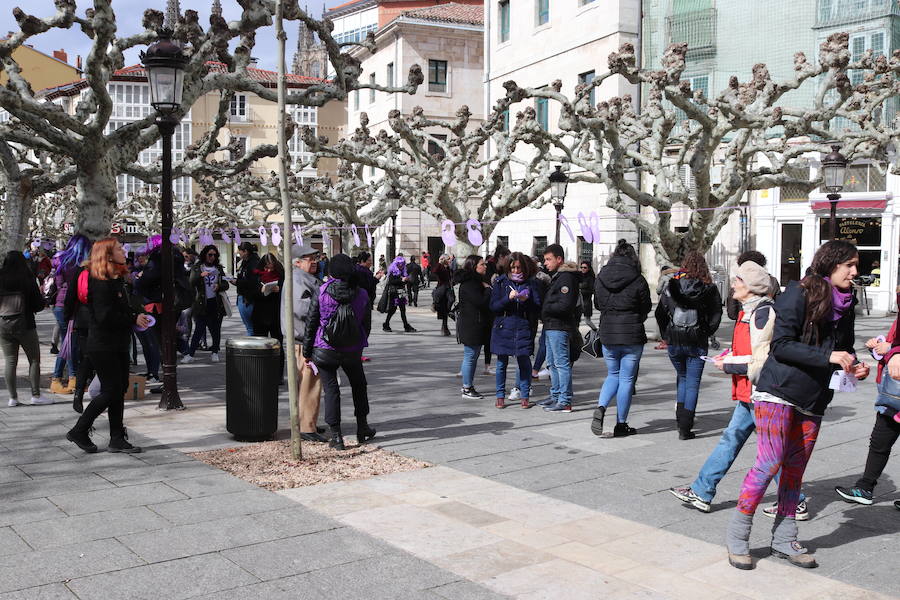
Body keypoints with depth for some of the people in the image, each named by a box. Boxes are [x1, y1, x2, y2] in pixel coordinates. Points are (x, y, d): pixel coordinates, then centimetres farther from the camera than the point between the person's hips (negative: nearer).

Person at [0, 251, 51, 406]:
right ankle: (36, 395, 3)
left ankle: (13, 397, 9)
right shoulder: (27, 279, -9)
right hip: (24, 324, -3)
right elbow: (39, 305, -6)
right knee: (34, 360, 6)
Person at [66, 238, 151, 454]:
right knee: (111, 391, -5)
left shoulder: (117, 280, 12)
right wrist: (133, 319, -16)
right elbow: (105, 316, -24)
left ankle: (117, 439, 15)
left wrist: (136, 316, 2)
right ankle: (79, 431, 9)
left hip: (118, 345, 9)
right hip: (103, 346, -9)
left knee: (120, 390, 9)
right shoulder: (101, 284, -17)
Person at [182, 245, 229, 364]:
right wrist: (200, 275, -28)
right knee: (199, 329, -7)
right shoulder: (197, 268, 5)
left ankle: (215, 352, 18)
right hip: (202, 303, -3)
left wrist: (219, 286, -12)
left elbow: (226, 284, 10)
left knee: (216, 329, 6)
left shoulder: (219, 268, 12)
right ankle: (190, 354, -3)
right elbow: (191, 283, -10)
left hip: (216, 303, 3)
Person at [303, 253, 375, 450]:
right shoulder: (361, 294, -4)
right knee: (359, 386, 22)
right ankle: (362, 428, 30)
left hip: (324, 351, -2)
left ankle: (336, 436, 5)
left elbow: (311, 323, -7)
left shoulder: (322, 292, -11)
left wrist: (307, 351, 2)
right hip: (352, 352, 2)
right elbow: (366, 323, 4)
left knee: (331, 389, 5)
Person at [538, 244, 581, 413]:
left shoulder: (566, 278, -15)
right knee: (552, 363, 17)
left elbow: (565, 305, -23)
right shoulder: (556, 276, 18)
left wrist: (546, 308, -13)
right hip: (551, 326, 11)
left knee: (562, 363, -8)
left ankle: (565, 402, -6)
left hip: (559, 327, -11)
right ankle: (556, 396, 27)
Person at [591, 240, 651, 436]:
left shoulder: (600, 278, 0)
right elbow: (646, 308, 2)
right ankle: (621, 425, 12)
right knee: (626, 379, 6)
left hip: (607, 335, 3)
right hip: (632, 336, -3)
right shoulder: (637, 280, -11)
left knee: (612, 375, 19)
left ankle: (600, 408, -5)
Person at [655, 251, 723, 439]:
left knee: (681, 378, 23)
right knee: (693, 383, 4)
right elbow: (716, 316, -5)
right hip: (697, 344, -2)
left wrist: (666, 335, 11)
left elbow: (660, 313, 2)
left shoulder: (672, 285, -2)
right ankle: (685, 428, 2)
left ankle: (680, 415, 18)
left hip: (674, 342, 2)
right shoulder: (709, 288, -5)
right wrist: (706, 333, 8)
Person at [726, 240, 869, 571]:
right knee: (769, 463, -8)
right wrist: (827, 356, -23)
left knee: (795, 469, 11)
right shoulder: (799, 294, -12)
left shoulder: (845, 303, 10)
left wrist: (853, 366, 1)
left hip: (813, 401, 7)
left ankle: (784, 539, 22)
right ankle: (737, 536, 4)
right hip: (779, 393, -7)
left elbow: (844, 348, 22)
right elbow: (780, 346, -17)